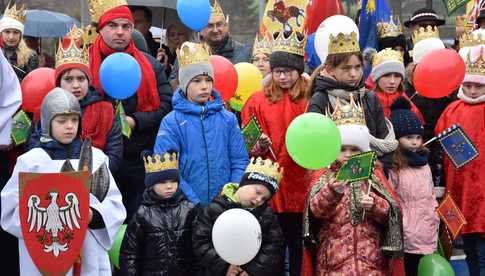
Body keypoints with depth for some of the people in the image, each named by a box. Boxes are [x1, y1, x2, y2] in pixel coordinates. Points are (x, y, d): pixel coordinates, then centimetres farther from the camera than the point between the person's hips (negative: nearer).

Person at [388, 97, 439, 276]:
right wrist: (400, 231, -16)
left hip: (427, 237, 7)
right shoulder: (392, 168, -10)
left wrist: (435, 224, 13)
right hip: (405, 239, -6)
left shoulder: (423, 164, 13)